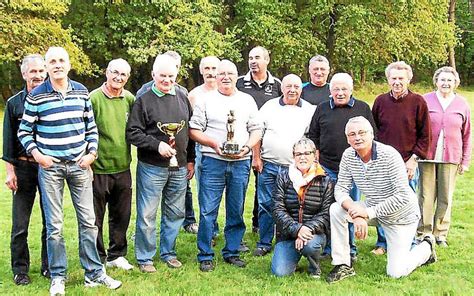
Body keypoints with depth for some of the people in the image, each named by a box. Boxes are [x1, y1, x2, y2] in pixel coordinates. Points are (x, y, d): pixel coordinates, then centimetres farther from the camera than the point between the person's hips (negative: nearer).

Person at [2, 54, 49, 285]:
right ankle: (20, 270, 14)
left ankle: (49, 266, 21)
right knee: (20, 225, 1)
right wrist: (10, 170, -3)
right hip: (24, 168, -1)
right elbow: (8, 139, 2)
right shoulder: (14, 103, 2)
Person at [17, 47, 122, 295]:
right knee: (54, 225, 3)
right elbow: (24, 131, 1)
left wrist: (91, 153, 0)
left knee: (88, 221, 6)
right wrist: (36, 154, -12)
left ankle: (94, 273, 17)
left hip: (79, 164, 3)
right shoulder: (36, 96, -4)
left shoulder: (81, 92, 5)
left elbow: (91, 126, 12)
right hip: (50, 166, -3)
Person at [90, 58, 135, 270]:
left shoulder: (130, 99, 5)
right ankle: (97, 259, 19)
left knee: (121, 216, 14)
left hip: (123, 168, 5)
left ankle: (116, 255, 29)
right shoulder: (94, 98, -9)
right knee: (95, 218, 5)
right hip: (99, 168, -5)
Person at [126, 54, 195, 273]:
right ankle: (145, 258, 14)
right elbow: (133, 133, -9)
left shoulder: (182, 97, 9)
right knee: (147, 215, 0)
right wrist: (157, 145, -20)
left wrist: (190, 160, 13)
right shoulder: (144, 100, -6)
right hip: (152, 167, -5)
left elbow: (190, 130, 15)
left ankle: (168, 253, 28)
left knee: (175, 213, 13)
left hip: (179, 168, 5)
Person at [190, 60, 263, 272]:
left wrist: (246, 147, -7)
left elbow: (256, 130, 11)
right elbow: (193, 130, 2)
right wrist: (214, 144, -13)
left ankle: (232, 252, 21)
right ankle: (205, 256, 6)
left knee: (236, 212, 9)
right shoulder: (206, 101, 5)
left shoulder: (247, 101, 13)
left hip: (241, 162, 3)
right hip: (213, 161, -2)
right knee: (208, 211, -4)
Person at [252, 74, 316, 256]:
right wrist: (256, 158, 1)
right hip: (268, 165, 1)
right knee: (266, 205, 4)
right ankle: (264, 243, 14)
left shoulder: (309, 110, 5)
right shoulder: (269, 106, 6)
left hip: (295, 168, 0)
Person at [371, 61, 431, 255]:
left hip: (407, 165, -2)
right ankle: (382, 243, 22)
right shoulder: (381, 101, 5)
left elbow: (425, 135, 0)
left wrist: (414, 159, -7)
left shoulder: (418, 102, -2)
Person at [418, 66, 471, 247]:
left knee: (445, 198, 7)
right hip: (427, 156, -1)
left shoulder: (462, 105, 7)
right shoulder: (425, 101, 2)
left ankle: (441, 233, 19)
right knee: (426, 196, 1)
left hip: (451, 158, 1)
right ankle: (424, 232, 12)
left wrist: (465, 161, 9)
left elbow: (466, 135, 11)